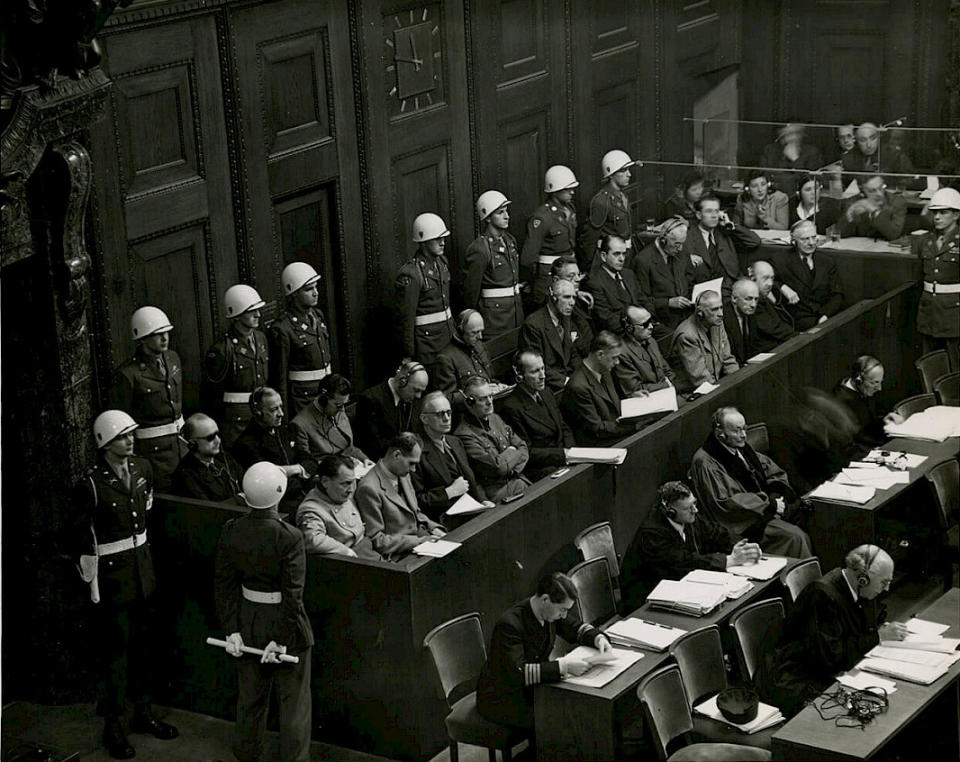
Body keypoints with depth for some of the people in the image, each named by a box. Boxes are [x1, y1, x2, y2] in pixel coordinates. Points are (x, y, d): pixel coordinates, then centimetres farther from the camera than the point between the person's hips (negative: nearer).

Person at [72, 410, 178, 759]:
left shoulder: (143, 468, 1)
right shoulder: (90, 485, -19)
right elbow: (77, 535, -11)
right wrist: (91, 572, -6)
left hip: (143, 568, 7)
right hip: (113, 575, -7)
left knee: (144, 644, 16)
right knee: (117, 651, 0)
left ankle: (143, 714, 31)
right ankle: (113, 727, 13)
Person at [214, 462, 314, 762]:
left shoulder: (230, 532, -8)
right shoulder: (289, 537, -23)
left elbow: (223, 585, -3)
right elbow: (293, 594, -21)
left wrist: (232, 630, 3)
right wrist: (281, 640, -14)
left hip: (248, 622, 5)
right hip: (283, 624, -5)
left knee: (250, 698, 22)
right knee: (294, 702, 12)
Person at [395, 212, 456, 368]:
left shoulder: (442, 261, 7)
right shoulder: (410, 273, -19)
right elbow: (405, 317, -17)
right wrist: (409, 354, -14)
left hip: (448, 336, 8)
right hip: (426, 338, -8)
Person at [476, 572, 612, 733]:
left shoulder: (551, 612, -4)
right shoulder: (509, 624, -28)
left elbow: (577, 629, 15)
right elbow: (518, 673, -36)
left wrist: (598, 638, -6)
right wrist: (563, 666, -39)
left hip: (531, 688, 8)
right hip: (501, 700, -8)